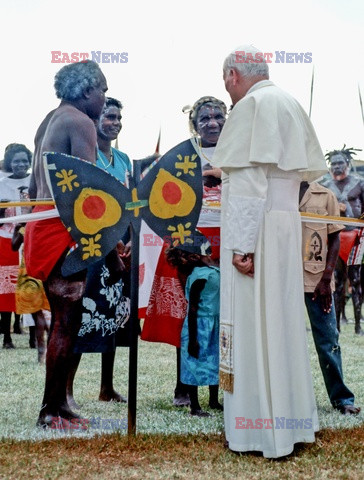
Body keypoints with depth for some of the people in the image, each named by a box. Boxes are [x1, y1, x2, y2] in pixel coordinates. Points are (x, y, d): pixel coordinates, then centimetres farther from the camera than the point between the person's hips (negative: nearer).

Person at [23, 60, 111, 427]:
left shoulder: (49, 121, 19)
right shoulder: (81, 122, -9)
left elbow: (34, 185, 21)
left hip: (42, 227, 10)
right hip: (66, 231, -10)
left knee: (62, 320, 14)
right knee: (67, 322, -5)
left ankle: (57, 402, 18)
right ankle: (50, 411, 0)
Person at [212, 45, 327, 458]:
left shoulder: (251, 105, -10)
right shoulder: (289, 105, 15)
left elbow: (250, 182, -18)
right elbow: (311, 168, 18)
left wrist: (241, 246, -20)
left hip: (254, 227, -8)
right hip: (286, 225, 8)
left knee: (252, 322, -2)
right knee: (283, 319, 14)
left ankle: (260, 429, 5)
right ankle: (293, 419, 23)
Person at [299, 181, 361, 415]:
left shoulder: (325, 196, 3)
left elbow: (335, 239, 2)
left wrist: (326, 279, -7)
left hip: (318, 280, -1)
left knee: (328, 340, 2)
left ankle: (341, 397, 12)